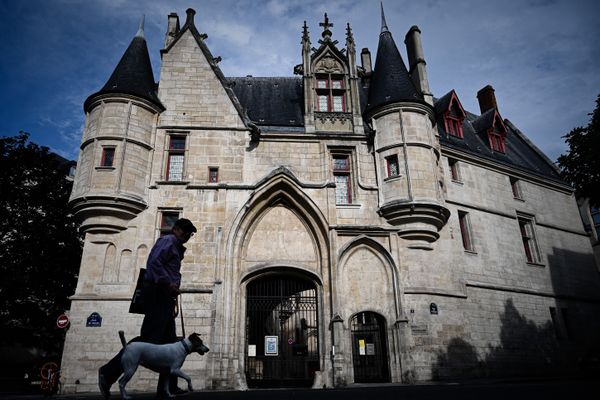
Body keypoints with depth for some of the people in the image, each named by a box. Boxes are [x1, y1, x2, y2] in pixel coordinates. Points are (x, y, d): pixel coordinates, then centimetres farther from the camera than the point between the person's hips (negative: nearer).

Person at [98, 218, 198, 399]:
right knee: (148, 338, -15)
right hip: (158, 294, -10)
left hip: (164, 297, 10)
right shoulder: (168, 240, -3)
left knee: (169, 342, 7)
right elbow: (154, 262, -20)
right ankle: (109, 372, -9)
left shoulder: (175, 247, 27)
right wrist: (168, 283, -23)